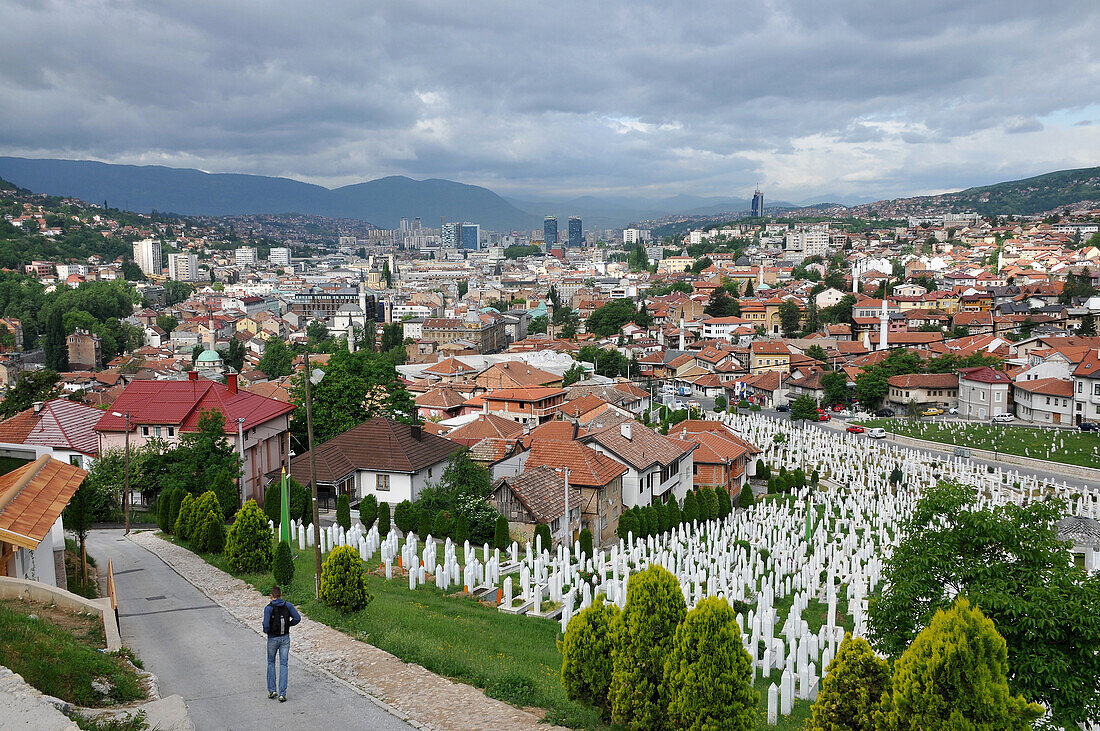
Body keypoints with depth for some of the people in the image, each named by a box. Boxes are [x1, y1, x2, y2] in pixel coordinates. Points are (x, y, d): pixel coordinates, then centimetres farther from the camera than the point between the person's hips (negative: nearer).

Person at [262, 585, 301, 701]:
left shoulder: (268, 608, -13)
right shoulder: (288, 605, -3)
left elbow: (266, 625, -20)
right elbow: (297, 618, -6)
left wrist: (266, 631, 2)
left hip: (273, 638, -2)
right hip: (285, 638, 2)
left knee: (271, 663, 18)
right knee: (283, 665, 4)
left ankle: (271, 691, 19)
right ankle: (282, 694, -1)